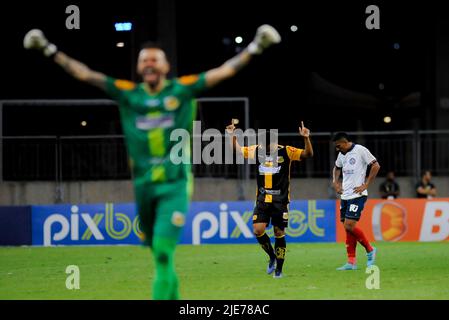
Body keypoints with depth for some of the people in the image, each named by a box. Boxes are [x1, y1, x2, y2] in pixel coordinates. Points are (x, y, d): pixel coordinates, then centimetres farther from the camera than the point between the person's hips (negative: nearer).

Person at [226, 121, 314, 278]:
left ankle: (279, 269, 10)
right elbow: (239, 150, 20)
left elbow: (308, 154, -11)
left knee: (279, 233, 0)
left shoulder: (286, 151, -7)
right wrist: (233, 135, 8)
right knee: (258, 229, -11)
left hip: (280, 200, -3)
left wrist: (306, 139, -27)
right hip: (262, 199, 3)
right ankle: (272, 256, 14)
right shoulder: (256, 150, 3)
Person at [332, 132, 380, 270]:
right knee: (348, 229, 5)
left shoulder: (360, 150, -8)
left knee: (349, 226, -16)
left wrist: (366, 185, -12)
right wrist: (335, 182, 17)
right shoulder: (342, 154, 15)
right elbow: (337, 168, 34)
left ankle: (370, 250, 3)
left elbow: (376, 166, -10)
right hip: (345, 196, 8)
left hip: (357, 195, -8)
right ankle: (351, 262, 7)